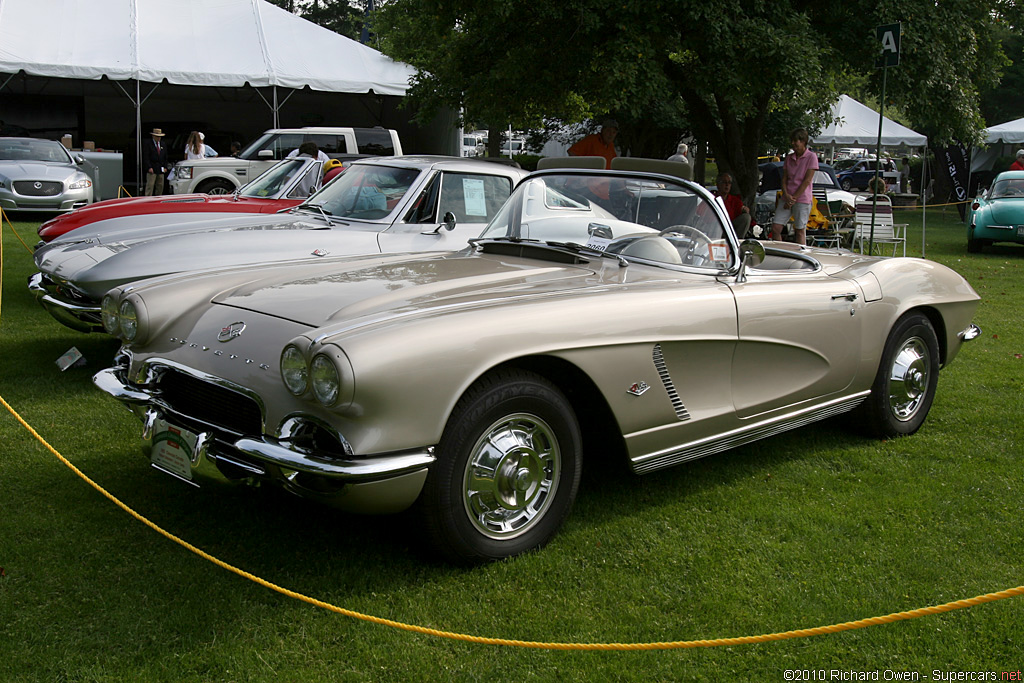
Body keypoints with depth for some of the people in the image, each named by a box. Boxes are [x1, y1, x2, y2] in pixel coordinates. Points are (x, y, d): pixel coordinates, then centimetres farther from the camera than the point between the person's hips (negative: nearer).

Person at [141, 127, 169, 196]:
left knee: (160, 186, 7)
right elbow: (146, 157, -8)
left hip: (161, 169, 6)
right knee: (150, 185, -10)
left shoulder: (162, 144, 16)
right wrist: (149, 167, -17)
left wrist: (165, 167, 6)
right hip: (152, 169, -6)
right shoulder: (147, 144, -2)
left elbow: (165, 157, 18)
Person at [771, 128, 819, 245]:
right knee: (775, 228, -3)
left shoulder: (811, 157, -3)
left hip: (802, 199, -5)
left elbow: (807, 180, -9)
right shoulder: (789, 158, 14)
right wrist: (786, 195, -8)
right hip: (786, 198, 5)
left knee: (800, 231, -2)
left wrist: (794, 198, -12)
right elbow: (784, 179, 11)